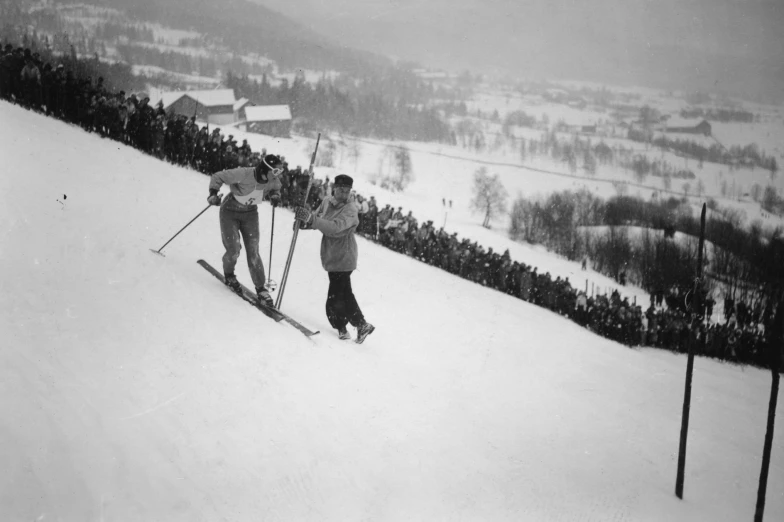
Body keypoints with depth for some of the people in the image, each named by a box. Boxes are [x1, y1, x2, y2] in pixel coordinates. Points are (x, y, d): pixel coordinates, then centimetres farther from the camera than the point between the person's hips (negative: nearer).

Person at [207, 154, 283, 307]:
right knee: (234, 250, -10)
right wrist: (213, 193, -33)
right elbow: (217, 177, -19)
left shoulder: (273, 181, -15)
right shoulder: (242, 174, -31)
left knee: (253, 253, -1)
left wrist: (275, 195, -12)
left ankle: (261, 289, 8)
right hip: (230, 212, -4)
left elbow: (275, 189, 10)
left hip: (250, 214, 4)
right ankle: (229, 275, 23)